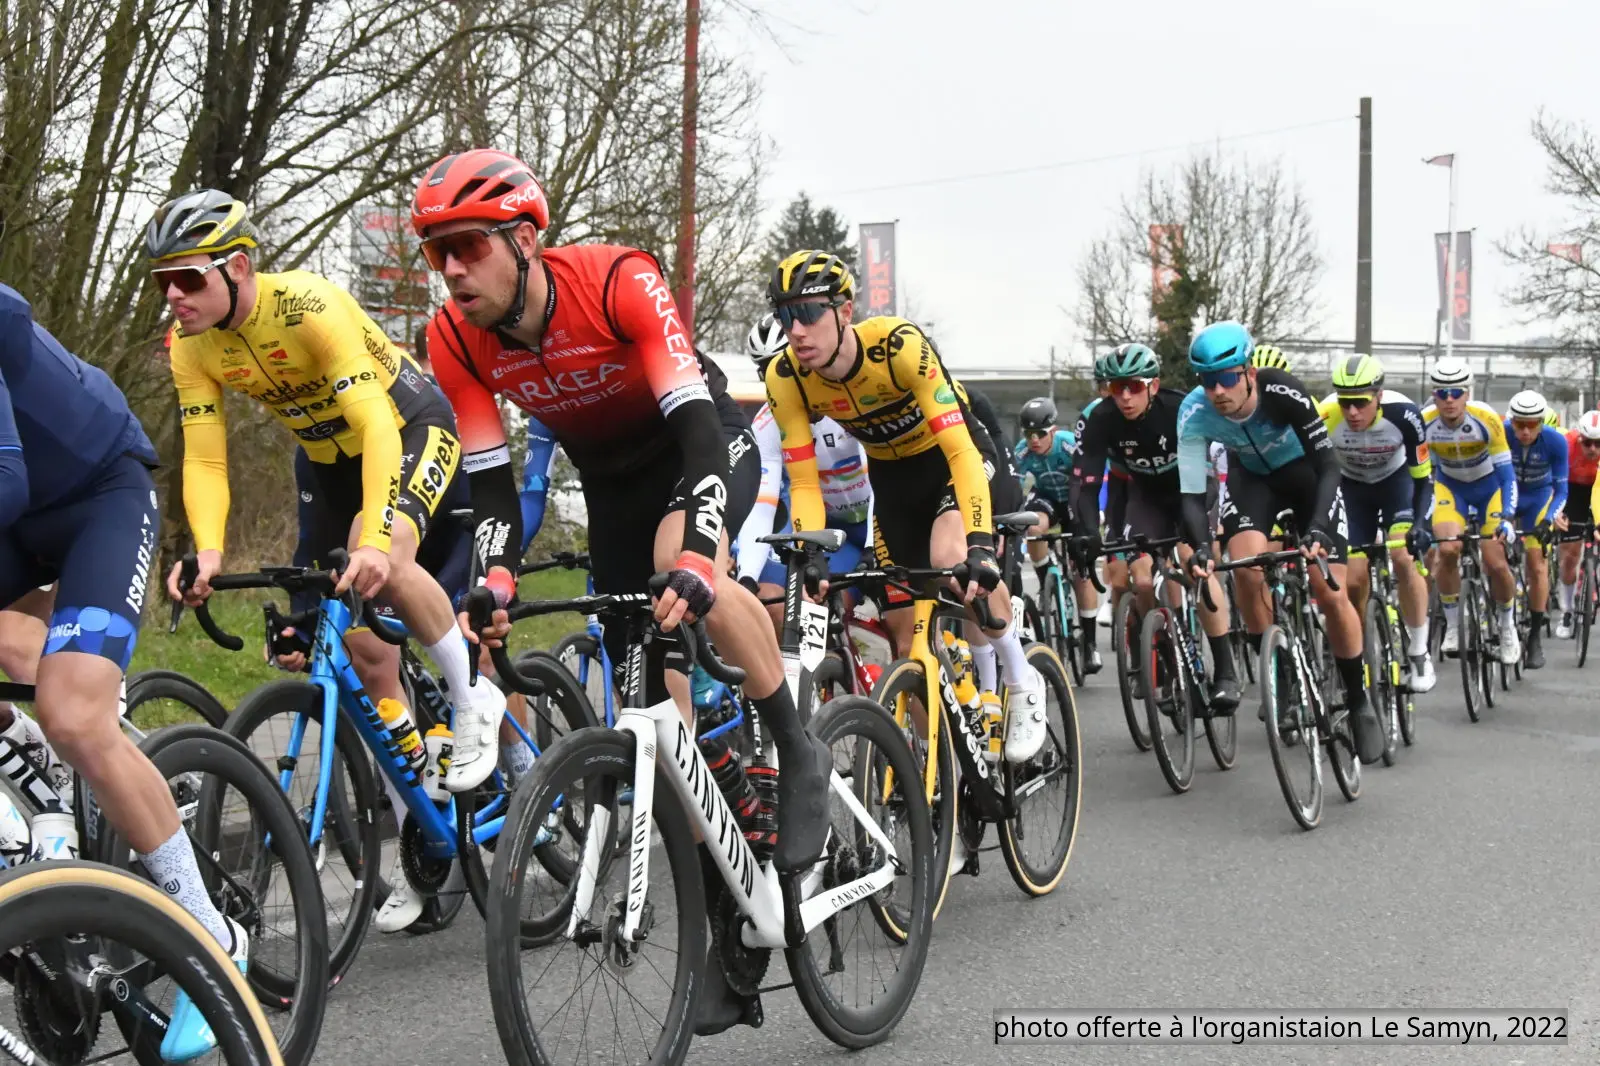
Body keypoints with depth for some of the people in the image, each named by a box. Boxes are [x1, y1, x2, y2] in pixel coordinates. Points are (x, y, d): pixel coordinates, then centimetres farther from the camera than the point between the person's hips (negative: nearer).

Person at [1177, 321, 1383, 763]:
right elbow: (1192, 494, -28)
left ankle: (1359, 702, 9)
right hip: (1251, 475, 2)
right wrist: (1200, 548, -46)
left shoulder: (1284, 394, -36)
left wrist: (1317, 529, -48)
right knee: (1246, 568, -26)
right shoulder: (1195, 413, -30)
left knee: (1331, 593, -11)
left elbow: (1328, 465, -33)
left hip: (1305, 470, -2)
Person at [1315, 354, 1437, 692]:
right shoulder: (1326, 417, -34)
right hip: (1353, 487, 1)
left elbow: (1423, 477, -23)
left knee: (1404, 556, -23)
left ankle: (1419, 653, -9)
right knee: (1353, 579, -7)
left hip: (1396, 480, -1)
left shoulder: (1402, 414, -34)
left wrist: (1419, 523, -35)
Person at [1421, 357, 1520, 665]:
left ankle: (1508, 626, 20)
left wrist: (1507, 517, -34)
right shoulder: (1424, 423, -26)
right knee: (1448, 550, -25)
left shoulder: (1487, 420, -29)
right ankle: (1452, 625, -5)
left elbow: (1507, 475, -23)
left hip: (1488, 486, -1)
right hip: (1449, 486, 1)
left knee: (1496, 564, -8)